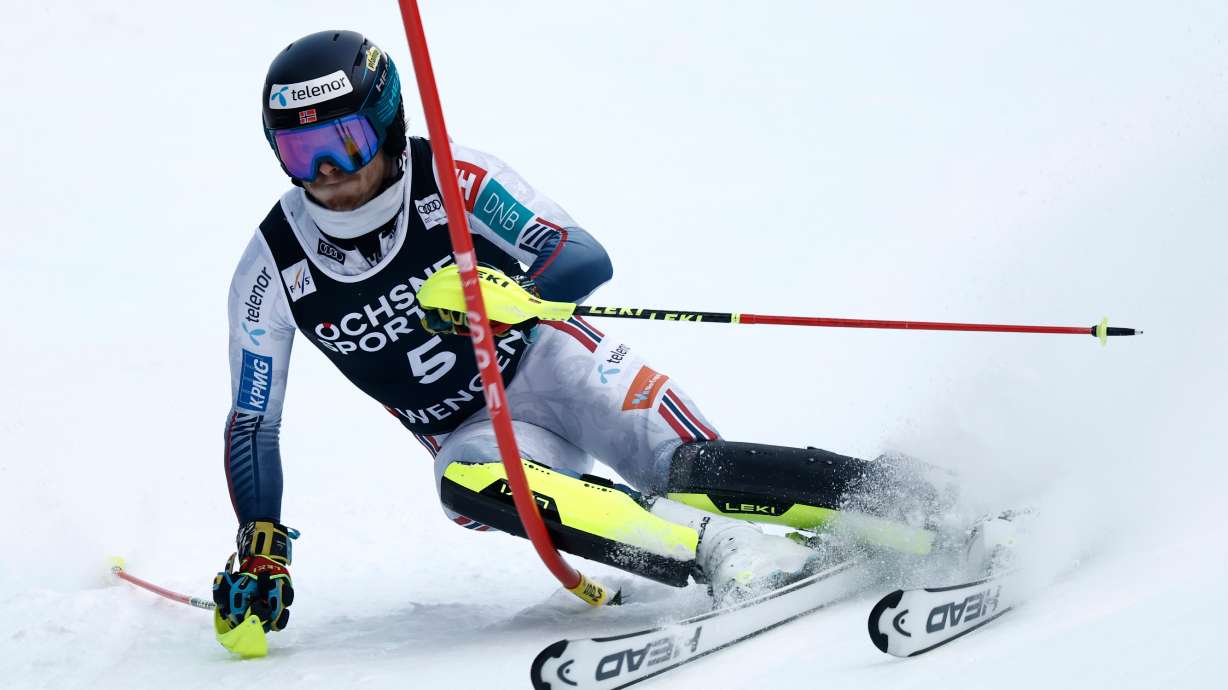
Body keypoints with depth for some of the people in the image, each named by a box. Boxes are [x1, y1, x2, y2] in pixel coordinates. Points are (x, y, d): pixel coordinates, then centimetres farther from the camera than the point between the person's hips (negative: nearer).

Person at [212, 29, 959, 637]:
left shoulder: (452, 179, -17)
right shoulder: (273, 273, -10)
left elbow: (588, 259, -22)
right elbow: (253, 425, -1)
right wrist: (261, 550, -11)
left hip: (552, 365, -2)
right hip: (479, 434, 2)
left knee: (690, 469, -28)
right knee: (463, 482, -34)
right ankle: (729, 552, -40)